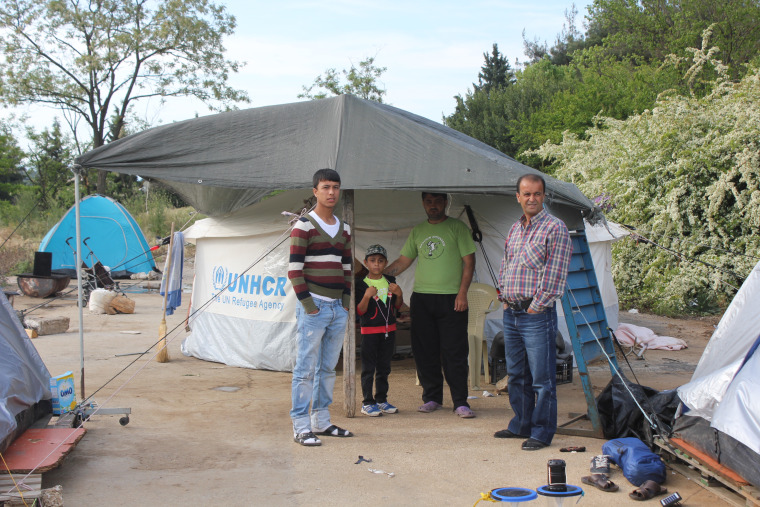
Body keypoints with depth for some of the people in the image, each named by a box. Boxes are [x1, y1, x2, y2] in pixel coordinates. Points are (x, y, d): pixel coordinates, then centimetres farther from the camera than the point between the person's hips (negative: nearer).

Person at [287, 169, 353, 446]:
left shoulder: (343, 229, 15)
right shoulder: (304, 226, -6)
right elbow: (294, 270, -10)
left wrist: (346, 300, 10)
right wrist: (308, 304, -13)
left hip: (338, 308, 7)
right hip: (314, 306, -7)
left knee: (328, 368, 12)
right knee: (306, 369, -4)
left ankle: (321, 421, 21)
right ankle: (301, 426, 1)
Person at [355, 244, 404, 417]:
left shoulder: (390, 281, 8)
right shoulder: (361, 284, -8)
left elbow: (398, 306, 15)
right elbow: (359, 311, -11)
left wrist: (399, 294, -5)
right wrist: (367, 296, -27)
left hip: (389, 330, 5)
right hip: (369, 331, -5)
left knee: (384, 367, 12)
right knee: (368, 368, -1)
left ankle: (382, 400, 21)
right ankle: (367, 403, 6)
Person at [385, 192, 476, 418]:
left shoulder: (457, 228, 1)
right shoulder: (417, 231, 14)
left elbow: (468, 261, -2)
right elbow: (403, 261, 19)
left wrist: (462, 292, -10)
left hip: (451, 298, -4)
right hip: (421, 298, 4)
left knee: (454, 353, -4)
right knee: (425, 352, 6)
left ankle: (460, 402, 2)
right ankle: (432, 397, 18)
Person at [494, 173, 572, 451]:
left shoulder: (555, 228, -8)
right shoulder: (514, 229, 15)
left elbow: (555, 275, -12)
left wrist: (536, 306, -11)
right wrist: (505, 299, 12)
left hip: (537, 314, -7)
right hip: (511, 313, 8)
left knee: (542, 378, -2)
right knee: (516, 375, 16)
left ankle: (542, 433, 7)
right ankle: (521, 424, 28)